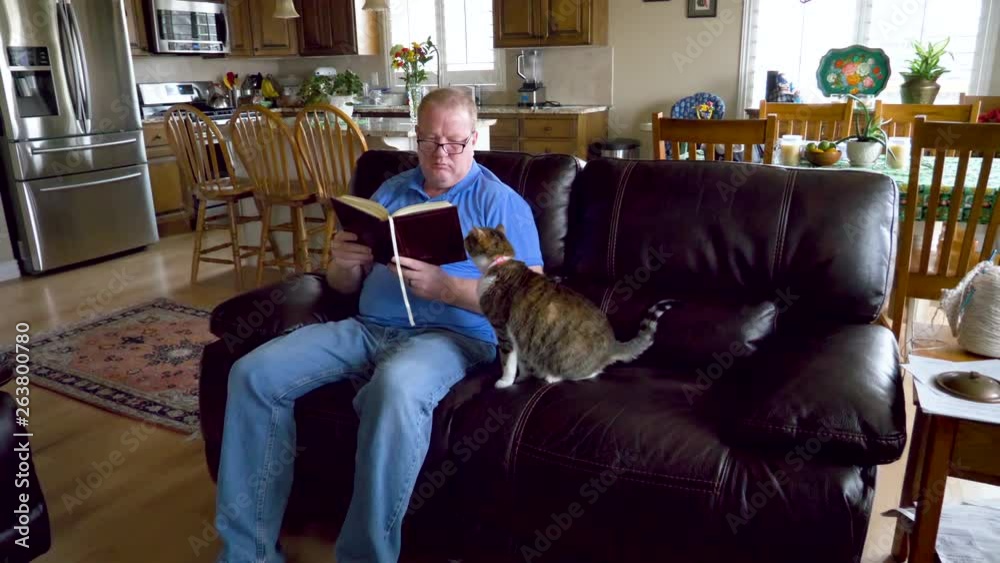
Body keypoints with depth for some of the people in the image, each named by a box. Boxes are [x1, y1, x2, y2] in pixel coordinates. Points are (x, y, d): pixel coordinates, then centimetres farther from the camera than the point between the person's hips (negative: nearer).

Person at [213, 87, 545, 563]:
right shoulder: (390, 192, 19)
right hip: (367, 327, 6)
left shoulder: (500, 202, 3)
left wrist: (441, 286, -20)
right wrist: (343, 263, -8)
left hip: (454, 334, -5)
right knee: (253, 373, -12)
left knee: (397, 387, -40)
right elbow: (345, 286, 18)